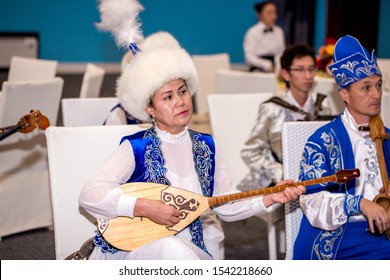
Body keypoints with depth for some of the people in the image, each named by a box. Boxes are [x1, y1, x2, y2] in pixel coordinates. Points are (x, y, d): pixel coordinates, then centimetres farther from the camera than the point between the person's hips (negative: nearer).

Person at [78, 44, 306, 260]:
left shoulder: (206, 147, 5)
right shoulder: (136, 148, -10)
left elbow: (226, 205, 7)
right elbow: (90, 195, -19)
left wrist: (269, 199, -8)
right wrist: (146, 207, -27)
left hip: (187, 249, 4)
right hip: (131, 247, -4)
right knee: (171, 248, -36)